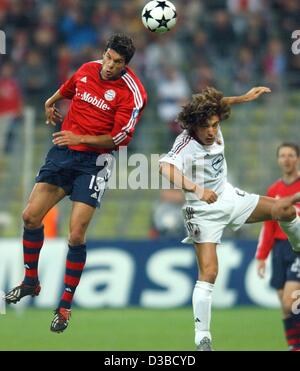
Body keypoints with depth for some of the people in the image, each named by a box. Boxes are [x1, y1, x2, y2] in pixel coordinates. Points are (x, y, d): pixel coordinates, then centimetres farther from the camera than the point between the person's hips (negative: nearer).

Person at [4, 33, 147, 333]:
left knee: (76, 235, -12)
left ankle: (65, 305, 2)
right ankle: (30, 283, 21)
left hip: (93, 161, -5)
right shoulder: (88, 69, 3)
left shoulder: (132, 93, -14)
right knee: (30, 216, 0)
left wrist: (79, 138, -20)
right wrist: (50, 103, 40)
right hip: (62, 151, 5)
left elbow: (118, 139, -14)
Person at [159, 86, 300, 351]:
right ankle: (202, 338, -11)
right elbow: (166, 168, -50)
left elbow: (217, 104, 17)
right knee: (209, 272, -16)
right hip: (204, 212, -7)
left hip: (229, 198, 7)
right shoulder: (186, 143, -29)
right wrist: (196, 189, -61)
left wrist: (244, 98, 12)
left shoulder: (214, 129, -8)